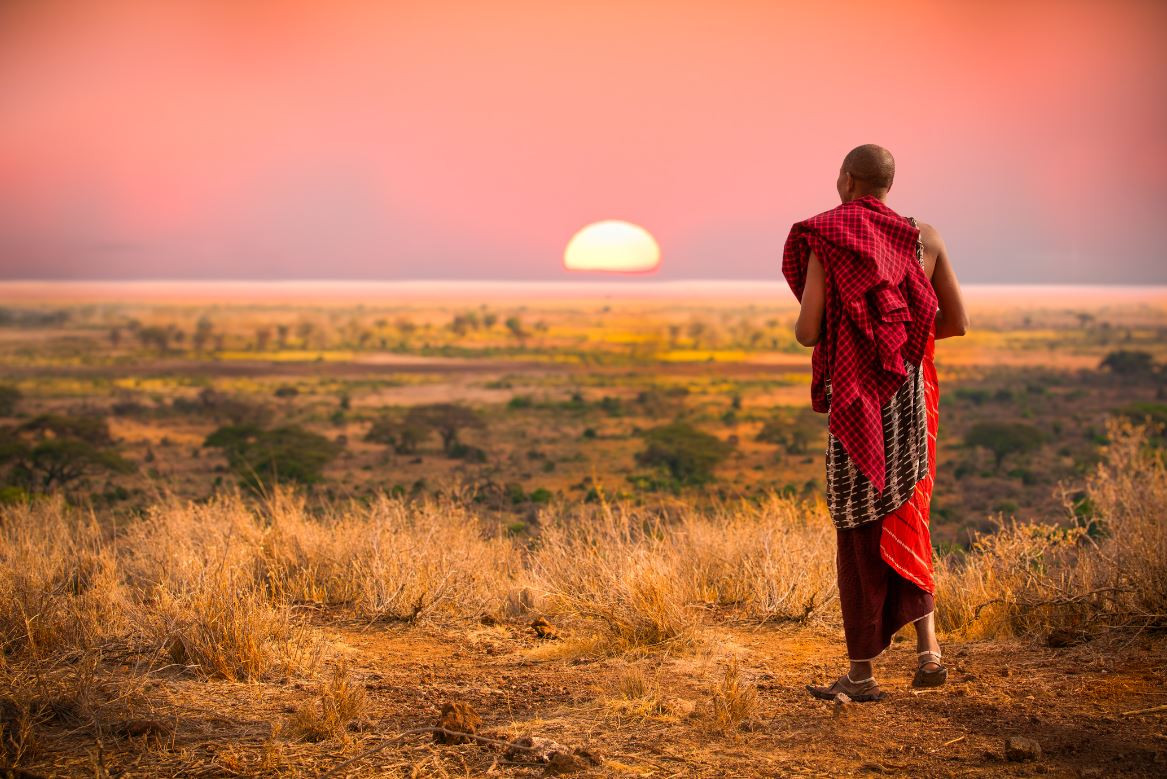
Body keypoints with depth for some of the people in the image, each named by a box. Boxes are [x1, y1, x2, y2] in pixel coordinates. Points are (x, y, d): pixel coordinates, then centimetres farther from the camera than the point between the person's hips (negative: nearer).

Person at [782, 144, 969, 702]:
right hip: (912, 397, 4)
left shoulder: (824, 241, -8)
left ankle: (861, 672, 9)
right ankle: (927, 647, 5)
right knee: (905, 518, 18)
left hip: (856, 400, -4)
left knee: (858, 530, 4)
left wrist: (804, 328, 12)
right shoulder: (923, 238, 4)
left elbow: (807, 331, -13)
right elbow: (957, 322, 7)